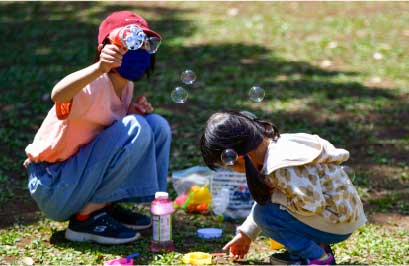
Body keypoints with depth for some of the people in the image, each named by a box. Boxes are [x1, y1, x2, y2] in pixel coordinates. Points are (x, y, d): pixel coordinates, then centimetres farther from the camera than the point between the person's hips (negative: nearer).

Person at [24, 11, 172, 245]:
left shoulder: (126, 86, 4)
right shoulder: (95, 85, -24)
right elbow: (59, 95, -46)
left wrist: (132, 112, -5)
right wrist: (99, 68, -63)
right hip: (53, 188, -8)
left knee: (157, 126, 1)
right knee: (135, 129, -25)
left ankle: (107, 206, 4)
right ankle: (85, 218, -15)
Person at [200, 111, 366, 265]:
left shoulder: (283, 167, -28)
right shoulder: (275, 144, 3)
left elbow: (311, 204, -30)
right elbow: (267, 196, 17)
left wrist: (273, 195, -16)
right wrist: (246, 234, 22)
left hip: (339, 223, -10)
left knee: (264, 213, -15)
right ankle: (318, 246, 13)